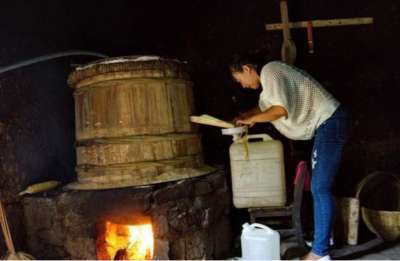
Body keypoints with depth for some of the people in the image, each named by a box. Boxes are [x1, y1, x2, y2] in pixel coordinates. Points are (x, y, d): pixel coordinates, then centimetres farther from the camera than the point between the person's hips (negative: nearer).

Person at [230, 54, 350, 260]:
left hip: (330, 122, -11)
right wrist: (245, 116, 18)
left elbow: (280, 110, -25)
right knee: (320, 187, 15)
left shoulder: (269, 72, -14)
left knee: (320, 188, -10)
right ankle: (324, 237, 26)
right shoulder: (270, 75, 17)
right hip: (327, 123, 11)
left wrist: (252, 119, -12)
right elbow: (267, 105, 31)